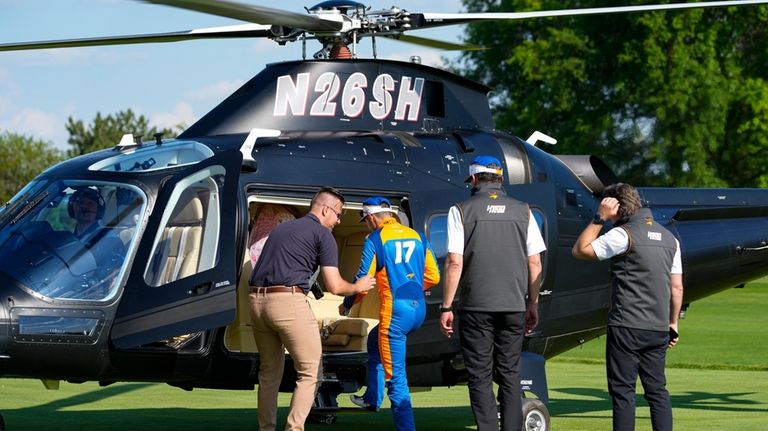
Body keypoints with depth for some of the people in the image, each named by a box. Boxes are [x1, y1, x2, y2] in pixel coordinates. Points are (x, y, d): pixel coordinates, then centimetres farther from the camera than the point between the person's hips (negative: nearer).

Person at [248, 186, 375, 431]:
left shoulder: (281, 228, 25)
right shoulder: (322, 234, 4)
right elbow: (334, 286, -1)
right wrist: (358, 287, 18)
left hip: (257, 301, 7)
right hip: (288, 301, -7)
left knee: (269, 372, 17)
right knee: (310, 373, 0)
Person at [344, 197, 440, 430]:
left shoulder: (375, 239, -4)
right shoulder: (417, 236, 12)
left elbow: (364, 279, -5)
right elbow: (432, 276, 12)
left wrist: (347, 303, 13)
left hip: (395, 311, -8)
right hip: (419, 308, 8)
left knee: (395, 377, -4)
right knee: (375, 341, 33)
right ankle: (372, 399, 40)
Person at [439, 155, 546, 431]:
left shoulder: (461, 211, -2)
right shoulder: (522, 211, 7)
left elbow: (454, 263, -7)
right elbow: (535, 263, 6)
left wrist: (446, 307, -2)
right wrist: (533, 305, 14)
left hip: (476, 307, -3)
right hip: (514, 307, 3)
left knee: (480, 377, 1)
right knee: (510, 375, 9)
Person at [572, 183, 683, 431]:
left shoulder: (623, 235, -10)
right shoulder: (669, 238, 12)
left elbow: (580, 250, -6)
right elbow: (677, 287, 14)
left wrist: (599, 218, -3)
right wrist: (673, 323, 21)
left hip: (626, 328, -6)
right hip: (659, 329, 6)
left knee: (622, 391, -2)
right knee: (657, 390, 10)